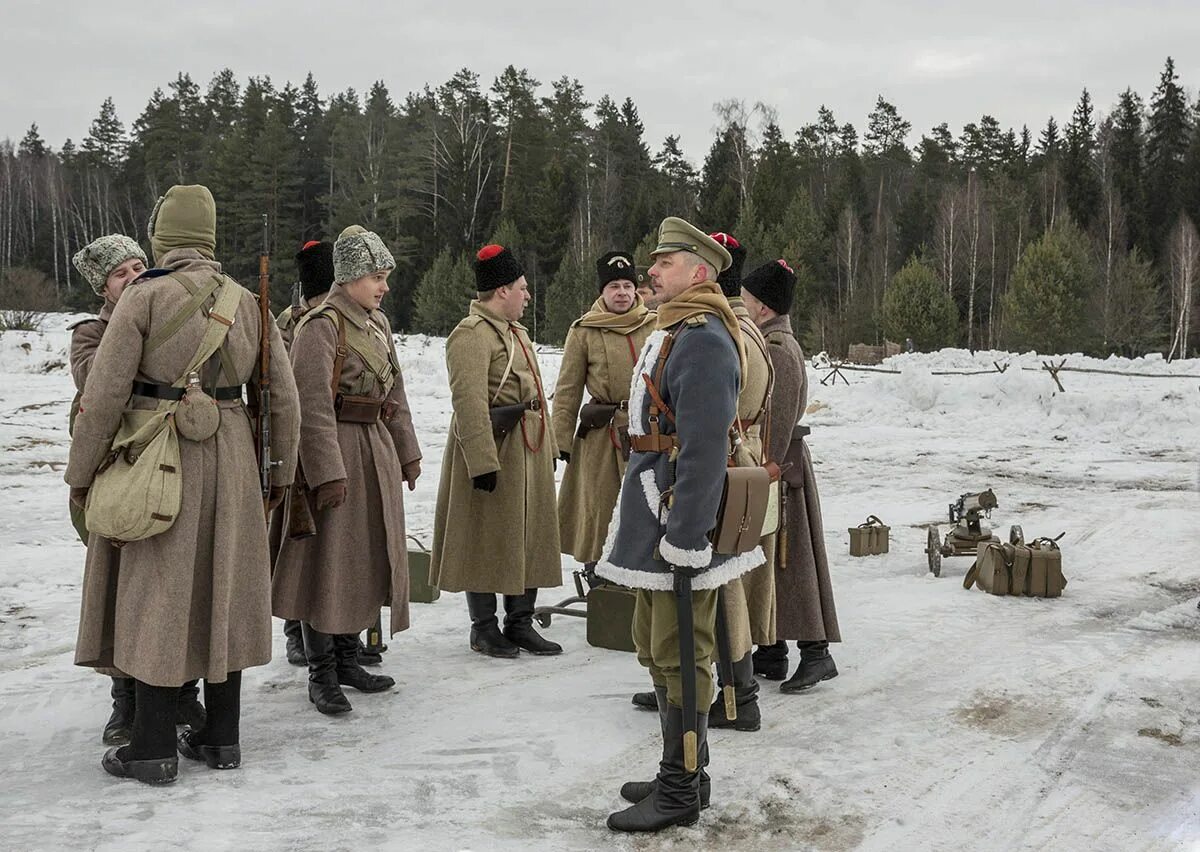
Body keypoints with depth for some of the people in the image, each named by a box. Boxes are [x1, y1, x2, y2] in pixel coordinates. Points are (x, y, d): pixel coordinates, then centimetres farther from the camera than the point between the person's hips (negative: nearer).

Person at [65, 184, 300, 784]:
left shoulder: (145, 297, -10)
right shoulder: (247, 302, 5)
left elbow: (104, 395, -12)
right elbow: (284, 397, 7)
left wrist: (80, 474, -1)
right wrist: (281, 469, 18)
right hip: (230, 458, 5)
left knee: (156, 593, 4)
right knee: (221, 589, 12)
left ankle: (154, 748, 10)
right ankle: (221, 737, 21)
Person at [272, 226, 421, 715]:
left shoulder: (379, 323, 13)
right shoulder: (321, 326, -14)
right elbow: (314, 406, -19)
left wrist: (407, 452, 18)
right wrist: (328, 472, -22)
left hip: (378, 451, 9)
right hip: (336, 452, -9)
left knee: (368, 559, 13)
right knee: (329, 561, -2)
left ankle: (347, 660, 25)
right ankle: (321, 675, 7)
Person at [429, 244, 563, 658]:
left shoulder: (515, 331, 17)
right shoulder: (471, 335, -15)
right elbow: (470, 404, -23)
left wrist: (549, 447, 19)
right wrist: (483, 461, -26)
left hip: (528, 449, 9)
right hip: (495, 448, -9)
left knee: (529, 536, 12)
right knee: (487, 540, 1)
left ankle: (520, 622, 22)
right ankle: (484, 628, 13)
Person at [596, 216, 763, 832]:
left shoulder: (702, 339, -18)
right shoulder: (675, 331, 16)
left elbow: (704, 450, -24)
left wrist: (683, 540, -25)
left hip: (679, 521, -11)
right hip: (654, 519, 11)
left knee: (679, 655, -1)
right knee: (656, 647, 19)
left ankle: (681, 793, 11)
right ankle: (680, 774, 31)